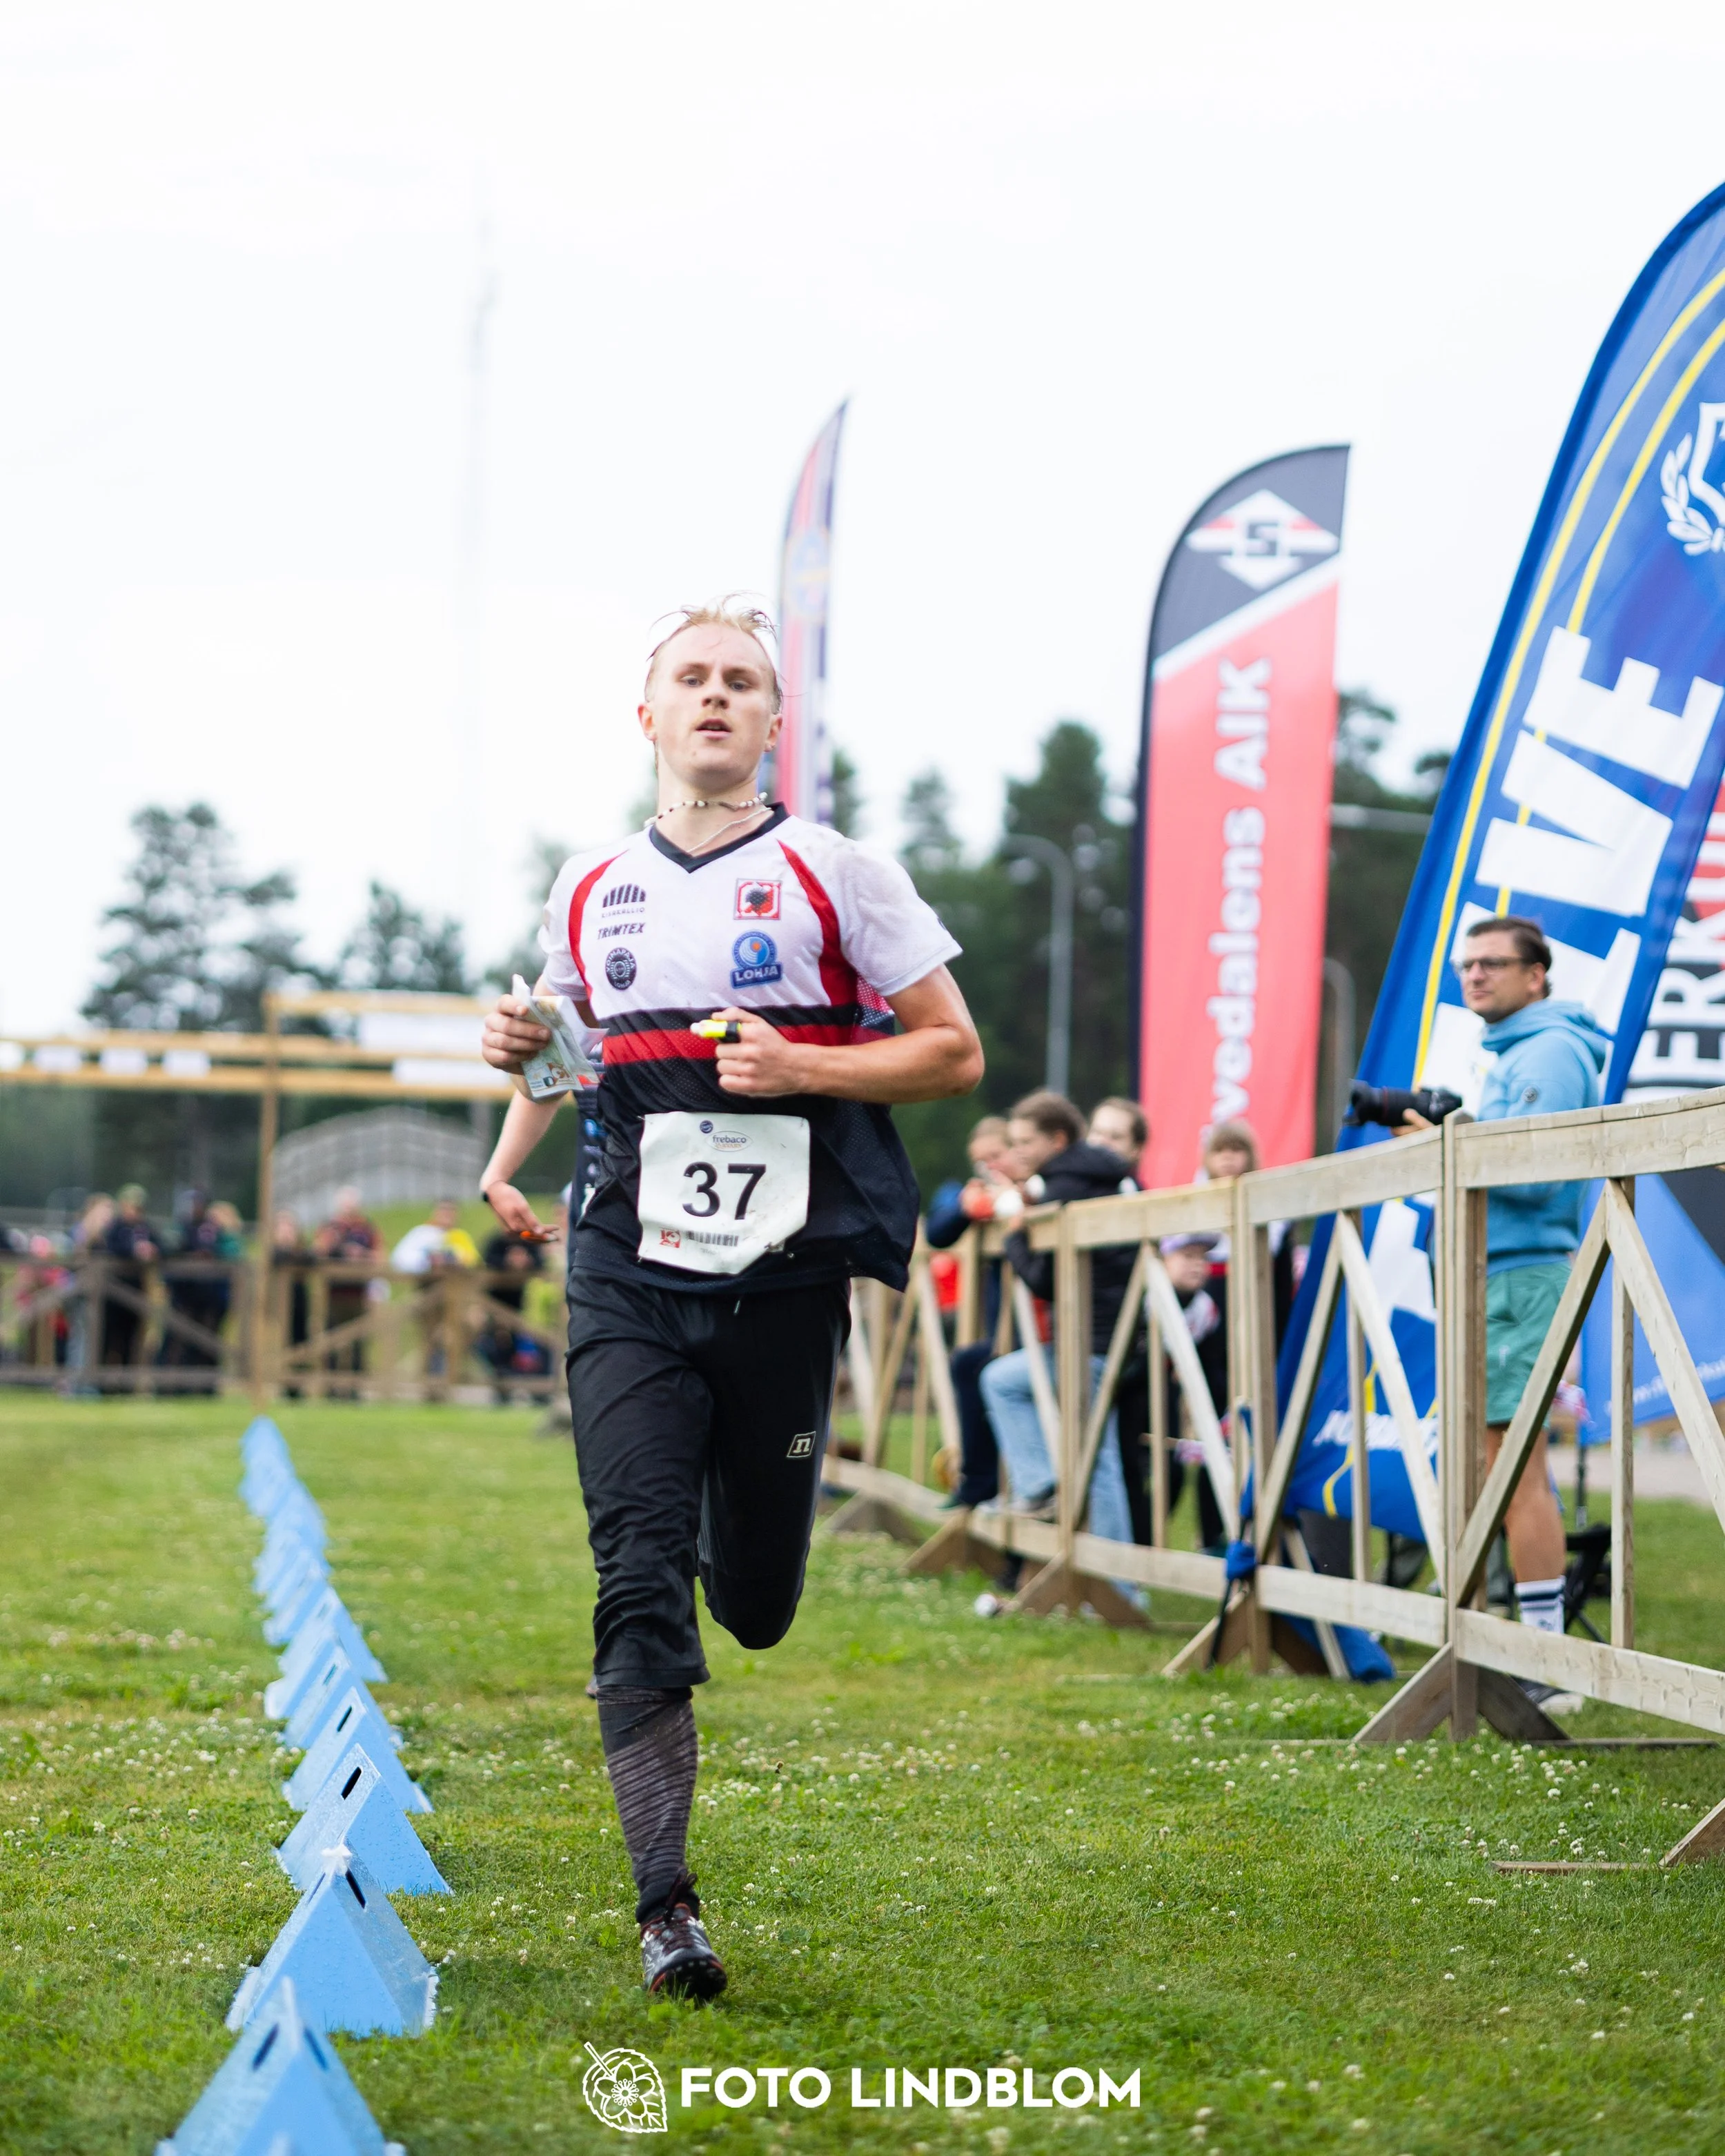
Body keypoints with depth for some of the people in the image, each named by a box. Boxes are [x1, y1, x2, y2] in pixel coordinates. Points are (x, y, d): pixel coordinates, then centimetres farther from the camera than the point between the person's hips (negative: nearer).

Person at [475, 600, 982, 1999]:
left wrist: (800, 1065, -13)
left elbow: (956, 1053, 1)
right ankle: (667, 1908, -11)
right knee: (638, 1581, -11)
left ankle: (736, 1523, 46)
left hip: (786, 1278, -2)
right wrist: (511, 1158, 9)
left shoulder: (838, 875, 2)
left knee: (755, 1601, 7)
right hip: (630, 1280, 2)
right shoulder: (591, 891, 13)